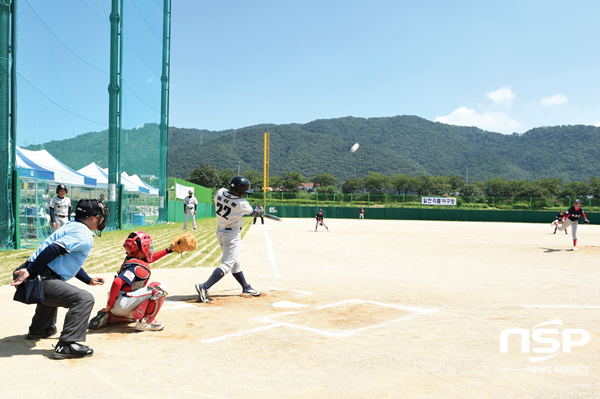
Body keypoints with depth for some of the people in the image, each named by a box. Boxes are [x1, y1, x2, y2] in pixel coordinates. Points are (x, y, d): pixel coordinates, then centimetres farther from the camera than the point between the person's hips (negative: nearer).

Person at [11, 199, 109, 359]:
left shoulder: (72, 227, 19)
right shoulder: (84, 236, -13)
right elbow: (53, 249, -27)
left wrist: (89, 280, 30)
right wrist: (30, 272, -26)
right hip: (41, 280, -11)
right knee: (84, 299, -20)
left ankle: (38, 329, 57)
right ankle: (66, 345, -21)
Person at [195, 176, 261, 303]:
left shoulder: (220, 193, -7)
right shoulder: (241, 203, -21)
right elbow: (250, 212, 0)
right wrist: (257, 211, 25)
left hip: (220, 232, 9)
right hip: (232, 235, -9)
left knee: (236, 263, 18)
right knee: (227, 265, -9)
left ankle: (246, 288, 32)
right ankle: (204, 287, -20)